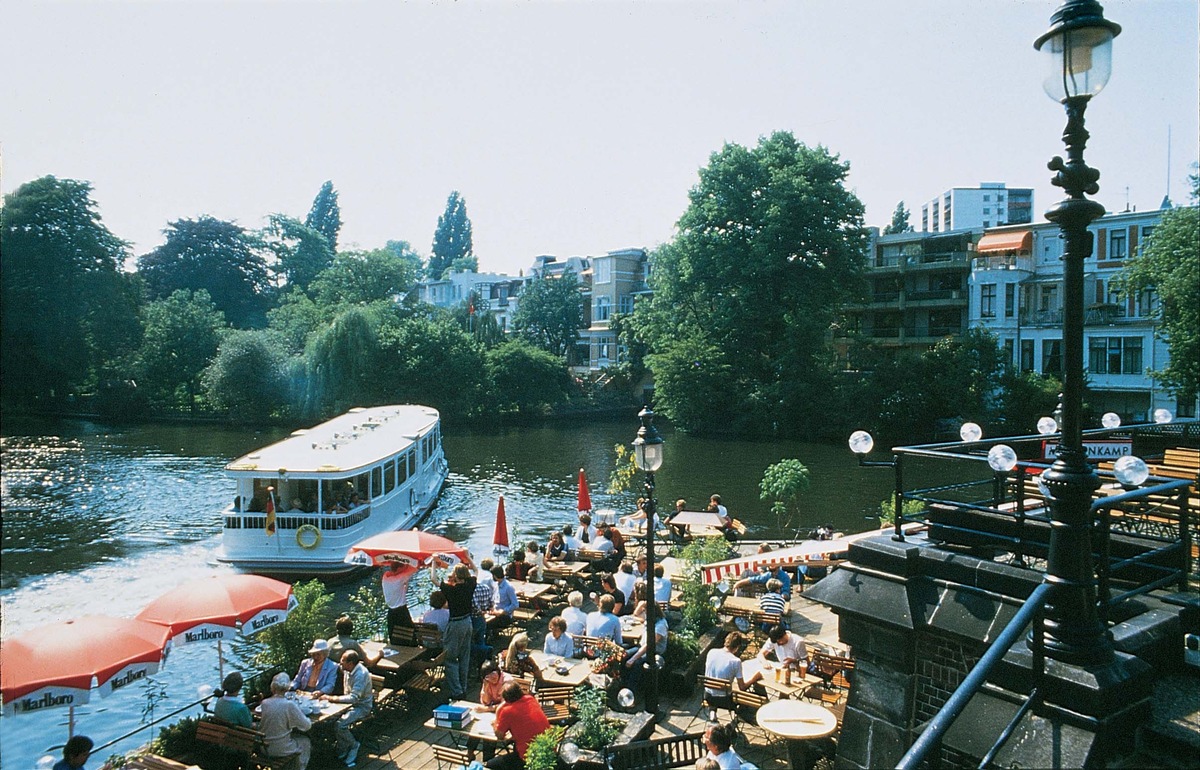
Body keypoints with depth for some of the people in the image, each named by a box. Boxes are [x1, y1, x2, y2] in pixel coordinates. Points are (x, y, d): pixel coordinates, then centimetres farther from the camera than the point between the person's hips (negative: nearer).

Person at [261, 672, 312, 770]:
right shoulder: (289, 705, -22)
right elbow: (306, 726, -14)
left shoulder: (264, 703, -10)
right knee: (305, 742, 23)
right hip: (281, 749, -5)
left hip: (264, 747, 5)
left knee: (295, 735, 31)